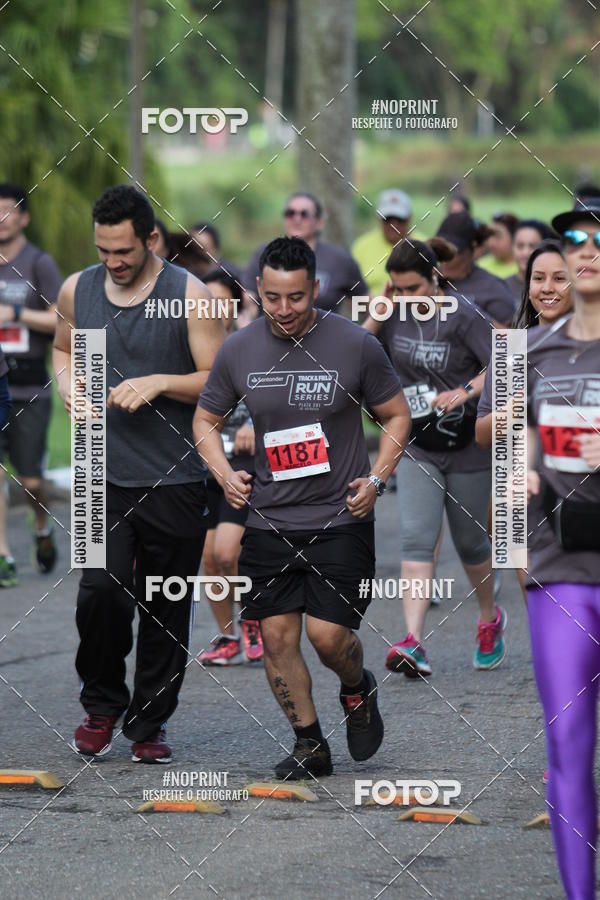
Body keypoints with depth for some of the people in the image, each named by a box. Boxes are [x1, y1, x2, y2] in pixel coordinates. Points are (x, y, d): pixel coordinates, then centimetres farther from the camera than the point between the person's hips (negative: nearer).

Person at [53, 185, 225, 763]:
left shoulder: (189, 296, -5)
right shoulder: (77, 291, 7)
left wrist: (158, 383, -16)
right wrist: (67, 382, 4)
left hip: (174, 482, -2)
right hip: (104, 476, 2)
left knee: (165, 610, 3)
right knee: (101, 591, -13)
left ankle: (149, 724, 17)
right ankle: (101, 704, 10)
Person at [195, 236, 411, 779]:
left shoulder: (356, 346, -7)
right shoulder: (239, 351, 0)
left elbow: (397, 415, 5)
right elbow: (206, 420, 15)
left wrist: (375, 479, -7)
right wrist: (225, 475, -1)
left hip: (340, 519, -3)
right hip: (270, 521, 3)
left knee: (329, 635, -9)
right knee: (277, 636, 1)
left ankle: (359, 691, 25)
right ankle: (310, 747, 17)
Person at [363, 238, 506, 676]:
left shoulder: (461, 315, -15)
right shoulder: (397, 313, 0)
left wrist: (467, 391, -38)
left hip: (467, 447, -3)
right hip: (417, 449, 3)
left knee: (470, 541, 12)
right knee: (417, 539, -13)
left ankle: (490, 619, 40)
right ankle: (413, 643, -23)